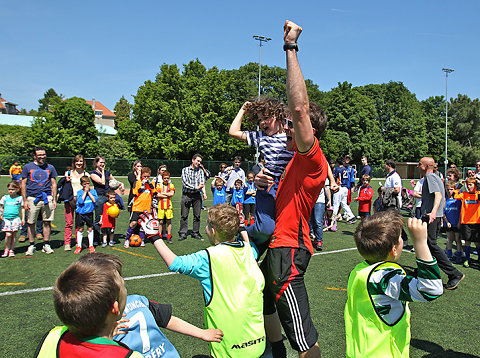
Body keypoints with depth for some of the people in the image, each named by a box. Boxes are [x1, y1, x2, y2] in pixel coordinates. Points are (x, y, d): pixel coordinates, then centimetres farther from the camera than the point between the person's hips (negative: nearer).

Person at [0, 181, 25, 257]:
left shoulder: (19, 198, 4)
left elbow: (22, 208, 10)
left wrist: (23, 218, 6)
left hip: (15, 219, 0)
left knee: (14, 234, 2)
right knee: (8, 234, -10)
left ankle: (11, 250, 14)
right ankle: (6, 249, 8)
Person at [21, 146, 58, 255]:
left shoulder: (50, 168, 11)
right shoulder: (27, 167, 6)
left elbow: (53, 184, 13)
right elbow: (23, 184, 6)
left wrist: (54, 199, 6)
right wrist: (25, 200, -1)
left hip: (47, 198, 1)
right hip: (32, 198, -1)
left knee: (47, 222, 1)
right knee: (31, 223, 3)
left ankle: (46, 245, 12)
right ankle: (31, 245, 15)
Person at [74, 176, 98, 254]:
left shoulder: (93, 191, 4)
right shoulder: (79, 192, 0)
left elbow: (95, 200, -10)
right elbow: (80, 201, -15)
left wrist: (89, 192, -9)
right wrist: (85, 192, -11)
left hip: (89, 213, 1)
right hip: (80, 213, 0)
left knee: (90, 229, 8)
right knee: (80, 229, 5)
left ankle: (91, 245, 19)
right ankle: (79, 246, 15)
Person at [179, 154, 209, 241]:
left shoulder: (200, 170, 8)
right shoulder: (185, 170, 3)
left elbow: (202, 182, -4)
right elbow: (184, 182, -9)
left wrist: (204, 192, -21)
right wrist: (196, 187, -16)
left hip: (197, 195, 2)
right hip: (186, 195, -2)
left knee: (197, 215, 6)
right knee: (184, 216, 2)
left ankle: (195, 233, 18)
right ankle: (182, 234, 13)